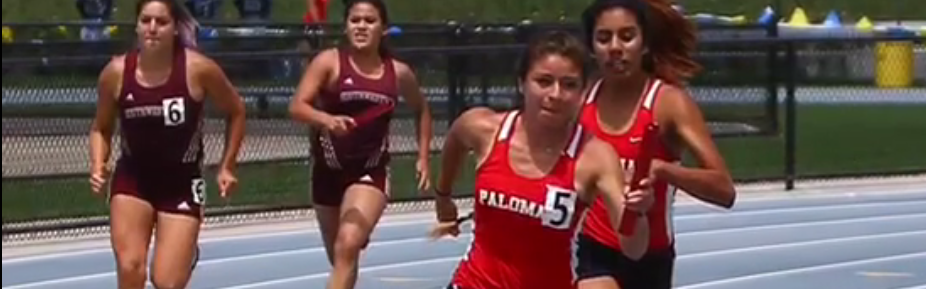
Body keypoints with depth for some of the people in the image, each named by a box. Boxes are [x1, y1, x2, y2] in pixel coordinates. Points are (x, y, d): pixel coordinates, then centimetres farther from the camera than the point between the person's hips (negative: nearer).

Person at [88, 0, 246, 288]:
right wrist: (98, 166, -10)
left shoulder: (198, 69, -15)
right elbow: (101, 128, 7)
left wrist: (226, 167, 1)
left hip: (182, 183, -1)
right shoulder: (116, 72, -10)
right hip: (132, 179, 1)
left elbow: (236, 112, 2)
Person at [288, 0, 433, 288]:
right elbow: (297, 106, -20)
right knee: (339, 256, 16)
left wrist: (423, 157, 12)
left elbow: (421, 110, 20)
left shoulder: (399, 73, 0)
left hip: (371, 172, -1)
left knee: (348, 247, -23)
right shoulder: (329, 62, -8)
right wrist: (326, 119, -40)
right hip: (328, 170, 1)